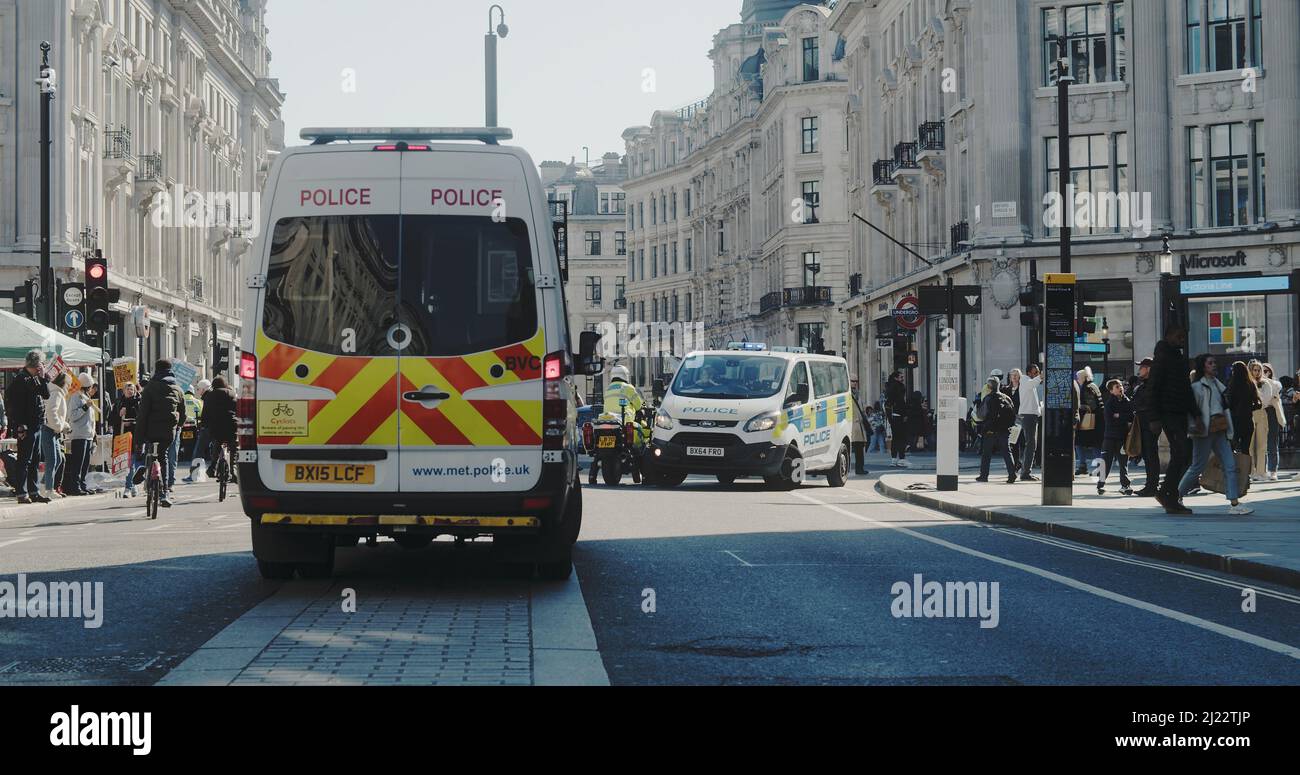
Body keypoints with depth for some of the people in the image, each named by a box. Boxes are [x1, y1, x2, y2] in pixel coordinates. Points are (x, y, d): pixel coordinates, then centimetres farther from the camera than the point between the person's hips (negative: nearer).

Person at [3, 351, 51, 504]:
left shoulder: (35, 379, 14)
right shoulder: (21, 379, -13)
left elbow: (46, 395, 16)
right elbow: (13, 404, -18)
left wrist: (43, 379, 4)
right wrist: (20, 426, -21)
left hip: (36, 426, 9)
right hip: (26, 428, -9)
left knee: (35, 460, 13)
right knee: (24, 460, -6)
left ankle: (33, 492, 19)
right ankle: (22, 494, -3)